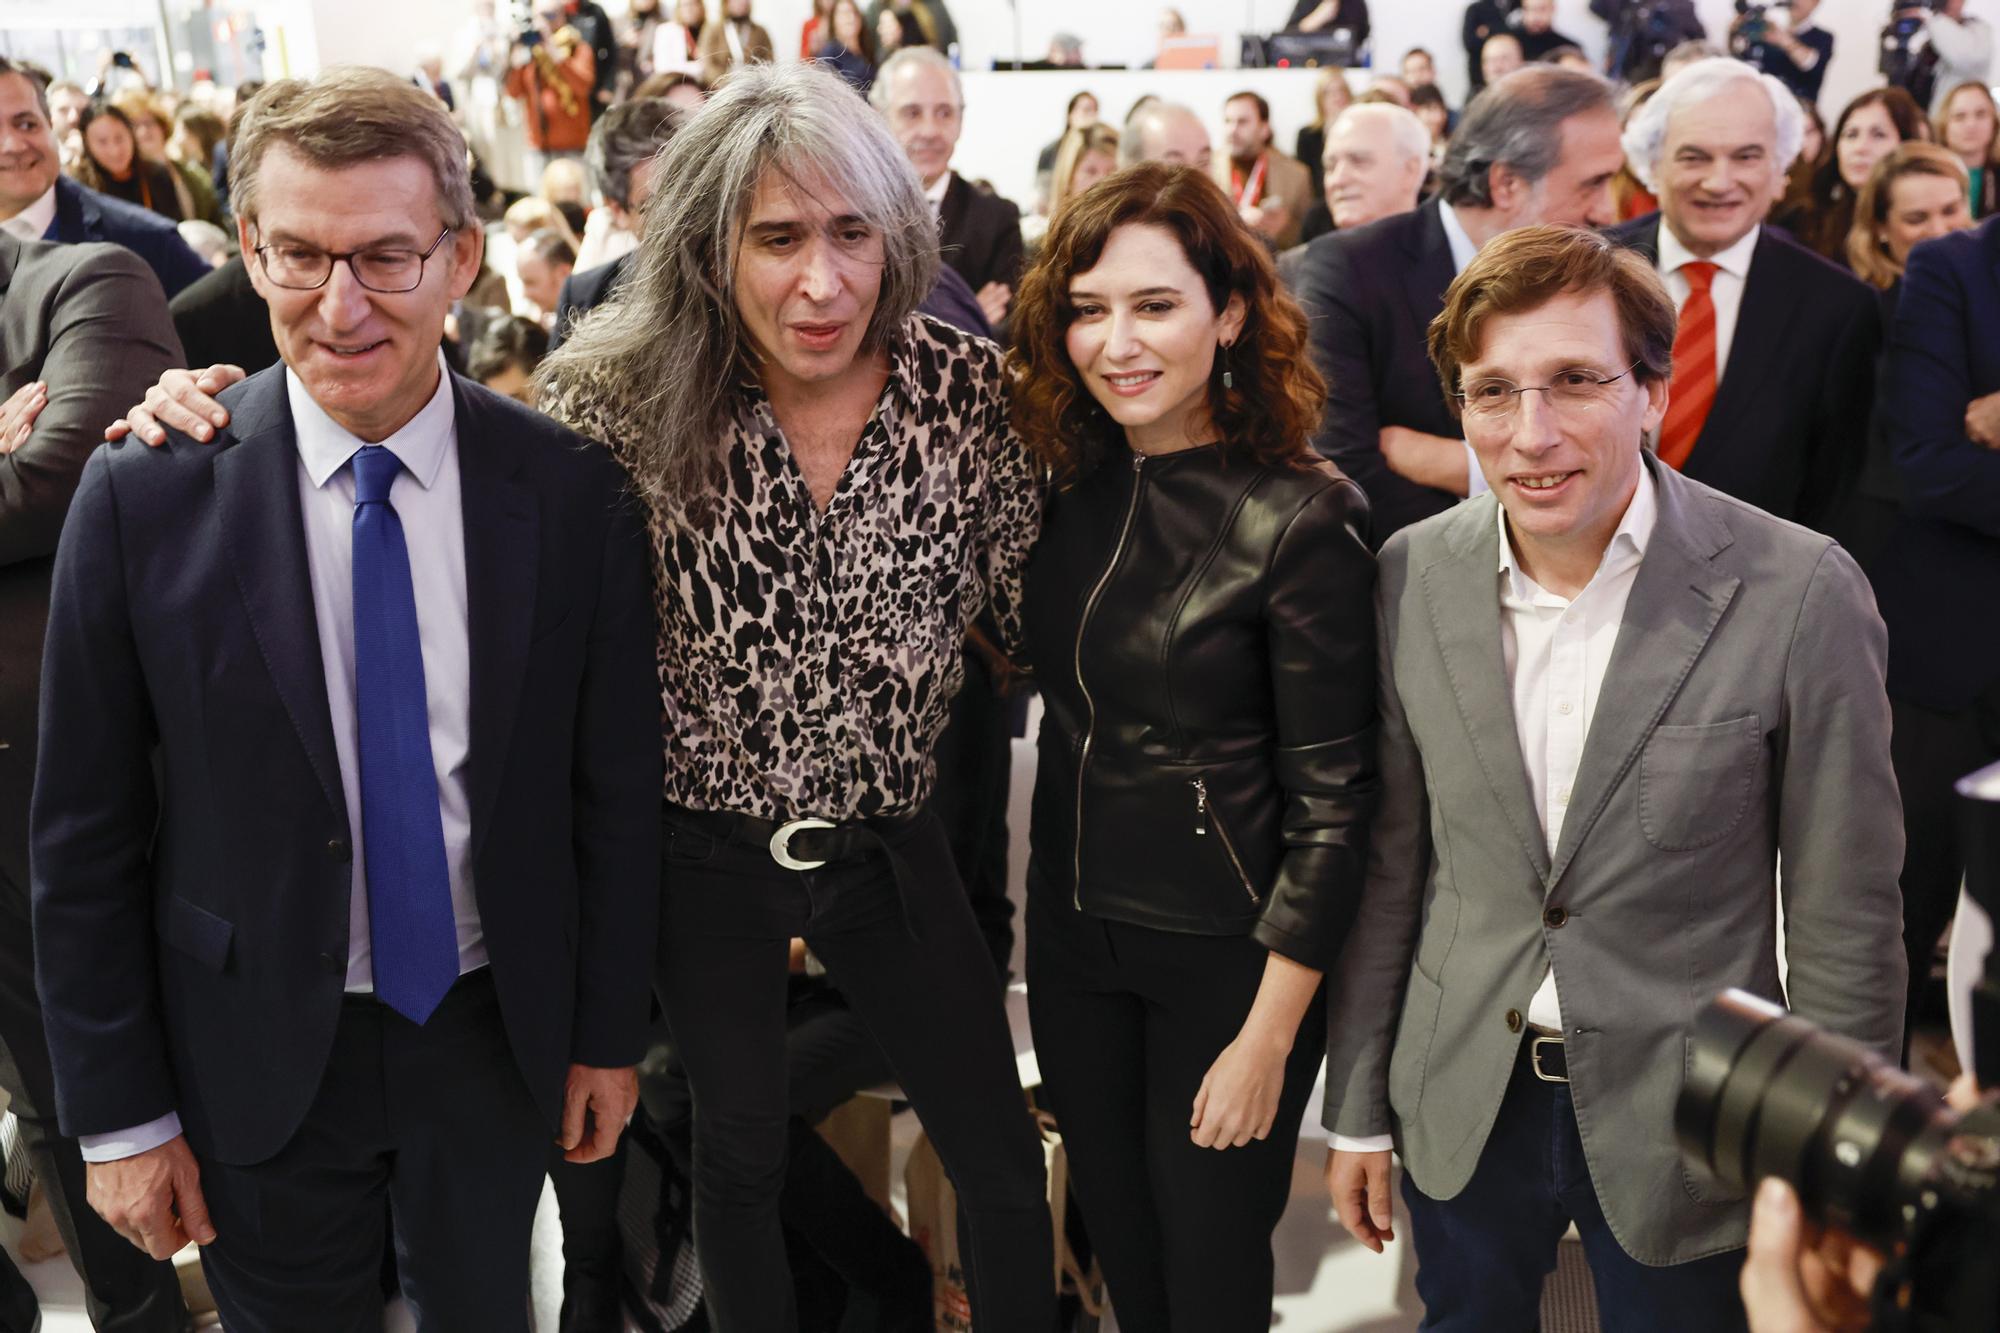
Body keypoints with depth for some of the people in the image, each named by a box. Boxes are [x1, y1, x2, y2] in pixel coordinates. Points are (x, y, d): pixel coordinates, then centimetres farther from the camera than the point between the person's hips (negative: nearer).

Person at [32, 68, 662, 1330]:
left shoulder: (572, 490, -11)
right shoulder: (146, 494, -14)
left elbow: (615, 788, -2)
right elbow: (86, 835, -7)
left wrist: (610, 1033, 4)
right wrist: (120, 1113, -4)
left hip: (496, 1036, 1)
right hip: (260, 1054, -1)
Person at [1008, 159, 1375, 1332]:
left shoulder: (1302, 519, -18)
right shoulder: (1072, 488, -1)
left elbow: (1331, 801, -16)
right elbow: (1067, 715, 7)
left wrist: (1268, 1038, -15)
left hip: (1227, 956, -5)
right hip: (1074, 932, 5)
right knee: (1117, 1238, 20)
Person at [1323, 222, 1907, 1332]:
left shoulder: (1800, 594, -18)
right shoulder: (1414, 575, -7)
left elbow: (1842, 925, -11)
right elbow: (1389, 863, 2)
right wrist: (1357, 1111, 7)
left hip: (1684, 1129, -3)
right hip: (1461, 1108, 3)